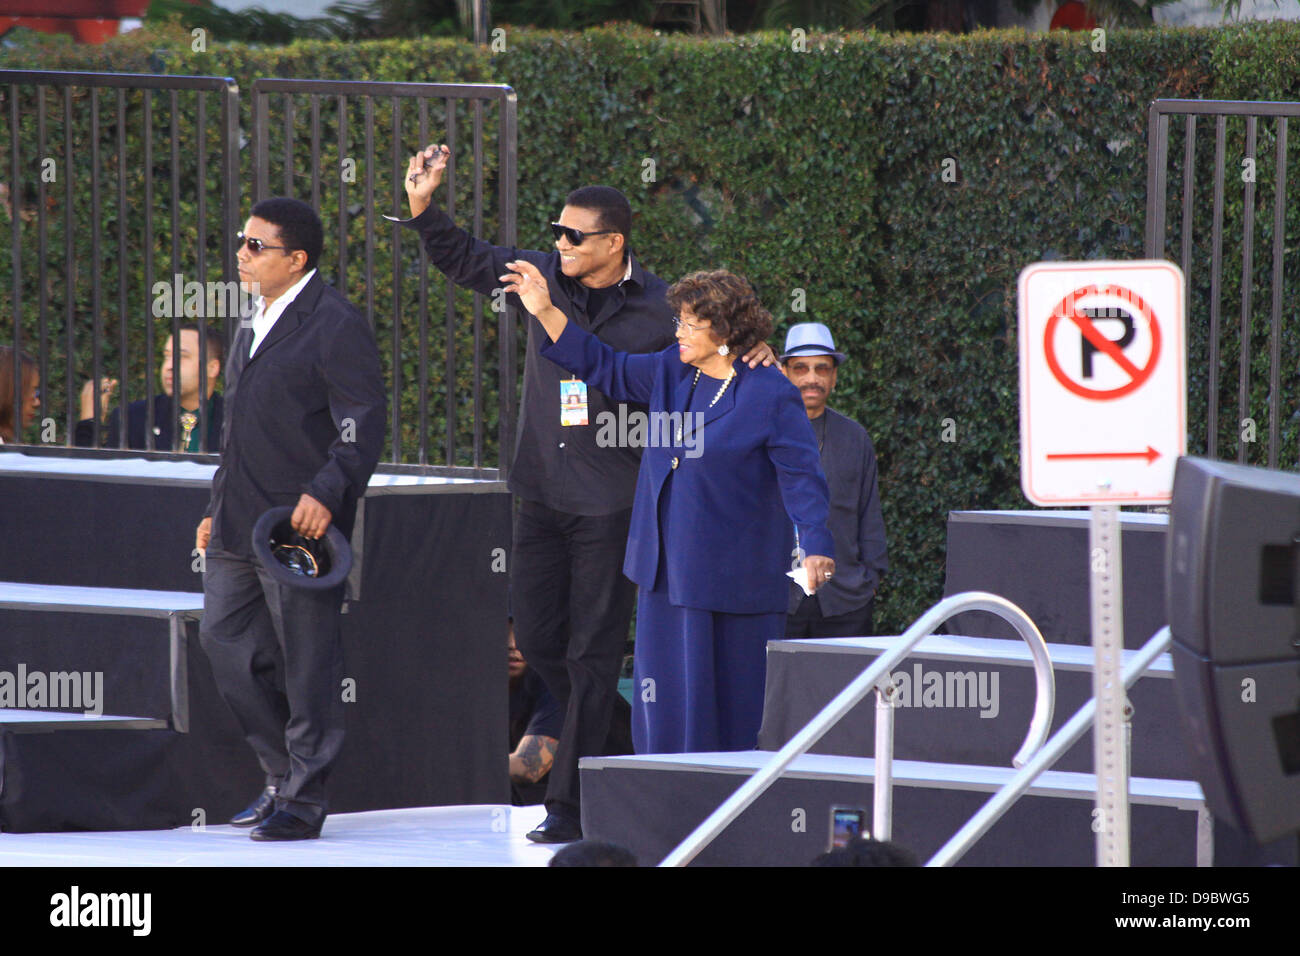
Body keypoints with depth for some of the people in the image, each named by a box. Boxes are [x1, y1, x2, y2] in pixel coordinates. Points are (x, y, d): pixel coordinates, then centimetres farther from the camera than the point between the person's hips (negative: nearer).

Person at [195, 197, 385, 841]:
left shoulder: (335, 327, -10)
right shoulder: (255, 325, 18)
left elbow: (362, 425, -16)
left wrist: (326, 493, -28)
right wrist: (218, 509, 22)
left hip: (300, 523, -9)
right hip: (239, 524, 9)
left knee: (308, 663, -2)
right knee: (225, 641, 9)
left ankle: (303, 801, 4)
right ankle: (283, 774, 21)